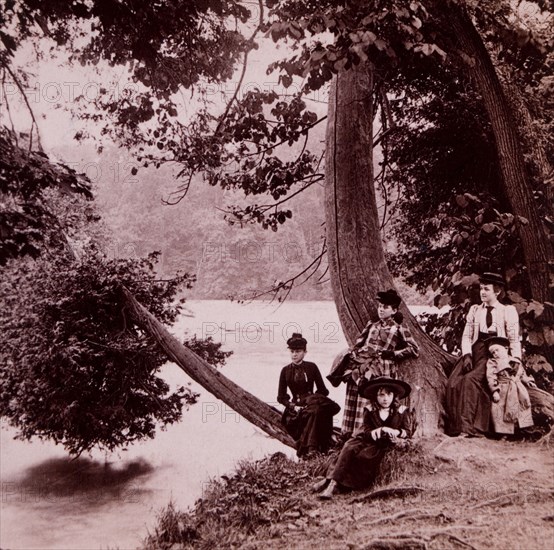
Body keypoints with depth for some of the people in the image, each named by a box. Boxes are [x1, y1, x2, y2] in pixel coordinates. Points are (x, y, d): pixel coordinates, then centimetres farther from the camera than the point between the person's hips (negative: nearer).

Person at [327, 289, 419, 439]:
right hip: (361, 362, 4)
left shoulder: (399, 329, 10)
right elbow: (358, 344, 20)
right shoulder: (371, 325, 23)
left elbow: (414, 349, 4)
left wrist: (393, 353, -5)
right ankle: (349, 436, -1)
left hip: (380, 366, -4)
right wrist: (353, 353, 0)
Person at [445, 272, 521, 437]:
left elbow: (514, 338, 3)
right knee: (453, 383, -22)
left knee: (471, 379, -31)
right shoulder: (475, 309, 18)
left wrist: (516, 360, -12)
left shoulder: (508, 311, 7)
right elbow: (466, 336, 12)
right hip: (476, 352, 4)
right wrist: (467, 355, -5)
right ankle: (456, 427, -20)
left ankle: (470, 427, -30)